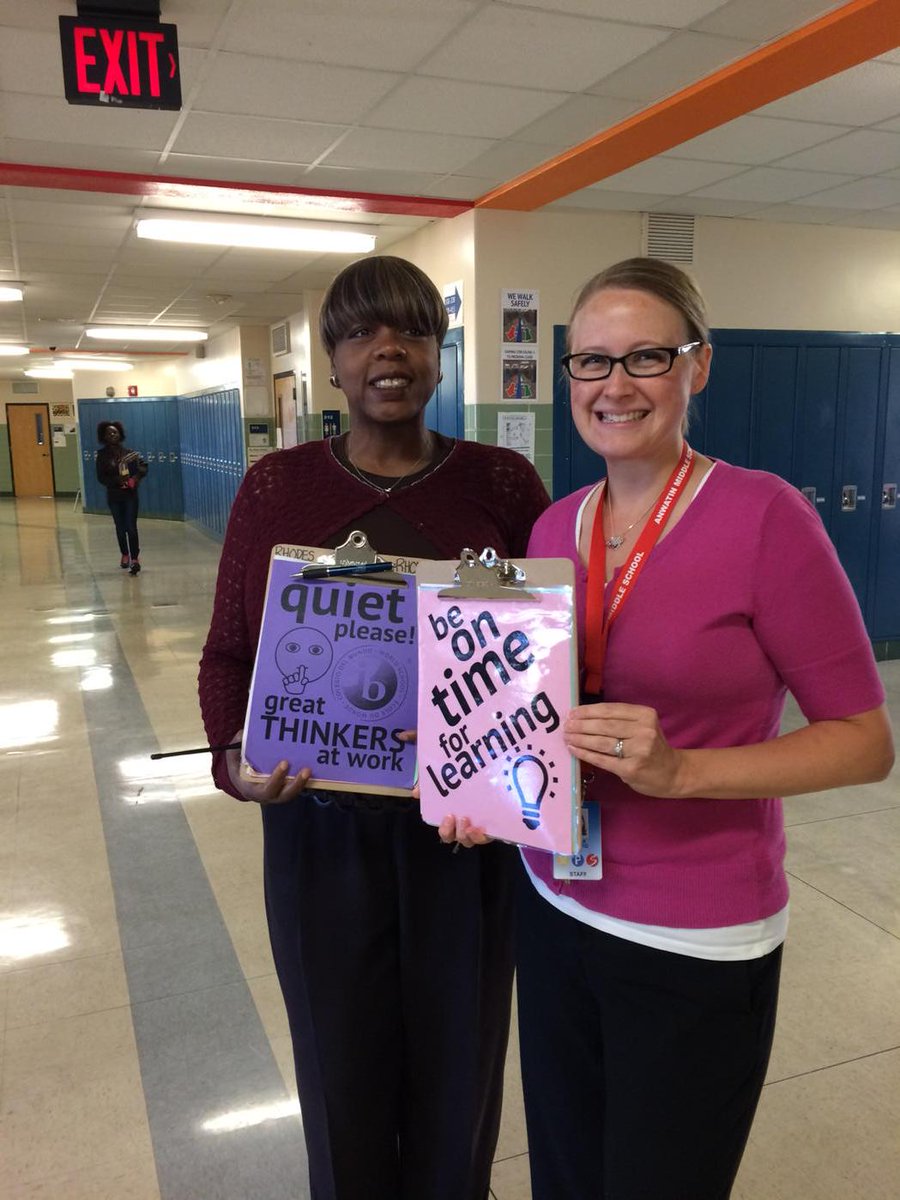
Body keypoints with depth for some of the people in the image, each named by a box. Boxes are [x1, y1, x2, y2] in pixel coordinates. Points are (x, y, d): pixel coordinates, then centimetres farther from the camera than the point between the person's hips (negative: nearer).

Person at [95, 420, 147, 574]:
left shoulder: (129, 452, -3)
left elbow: (143, 466, -8)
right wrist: (117, 480, -24)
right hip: (114, 496, 1)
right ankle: (125, 555, 31)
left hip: (130, 494, -1)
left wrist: (136, 476, -27)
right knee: (120, 527, 13)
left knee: (131, 527, -7)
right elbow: (101, 477, -8)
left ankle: (135, 559, -5)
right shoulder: (102, 455, -5)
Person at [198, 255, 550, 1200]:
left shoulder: (503, 484, -4)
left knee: (459, 1075, 19)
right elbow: (228, 653, 2)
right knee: (343, 1080, 18)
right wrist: (235, 758, -16)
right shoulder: (276, 488, -2)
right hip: (323, 829, 1)